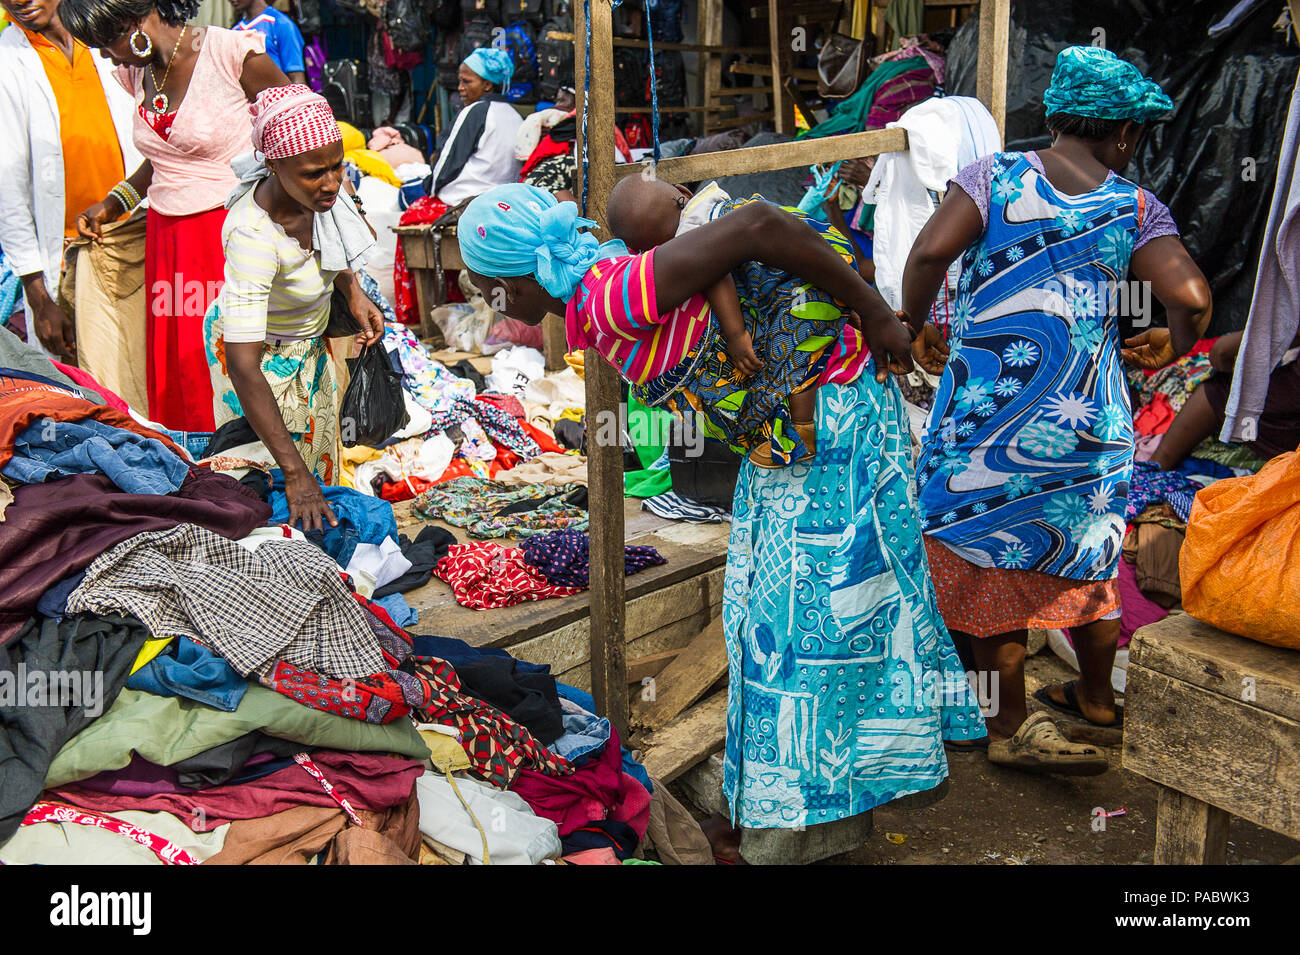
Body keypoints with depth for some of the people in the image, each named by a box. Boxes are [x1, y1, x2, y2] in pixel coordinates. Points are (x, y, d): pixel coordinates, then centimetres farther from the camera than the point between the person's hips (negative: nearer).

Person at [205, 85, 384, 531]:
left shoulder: (316, 188, -22)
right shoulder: (252, 235, -41)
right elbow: (243, 365, -44)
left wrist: (353, 292, -10)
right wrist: (295, 471, -46)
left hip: (308, 342, 7)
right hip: (263, 353, -7)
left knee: (320, 457, 22)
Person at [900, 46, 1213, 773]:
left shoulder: (997, 176, -2)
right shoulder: (1136, 207, 1)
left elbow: (930, 253, -17)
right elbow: (1190, 297, -12)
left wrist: (914, 326, 0)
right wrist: (1172, 347, 9)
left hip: (986, 408, -2)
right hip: (1090, 418, 3)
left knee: (986, 562, 11)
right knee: (1085, 557, 22)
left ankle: (1012, 726, 20)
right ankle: (1097, 697, 40)